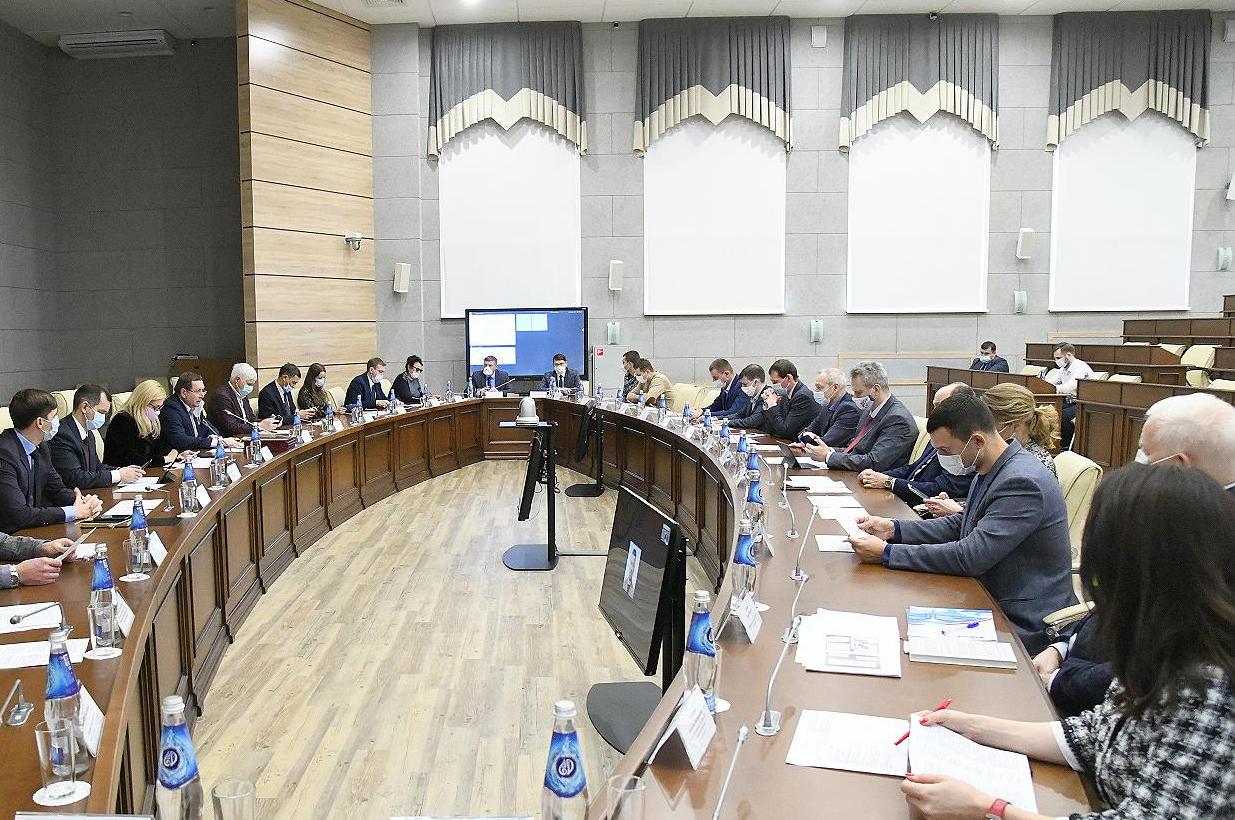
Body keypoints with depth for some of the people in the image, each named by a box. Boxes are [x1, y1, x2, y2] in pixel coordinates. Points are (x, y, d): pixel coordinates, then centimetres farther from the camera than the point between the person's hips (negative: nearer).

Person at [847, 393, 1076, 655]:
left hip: (1022, 624, -8)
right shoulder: (988, 470, 3)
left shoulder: (1023, 482, -26)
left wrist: (886, 553, -24)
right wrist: (893, 529, 1)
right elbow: (960, 526, 14)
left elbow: (970, 557, -28)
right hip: (992, 602, 8)